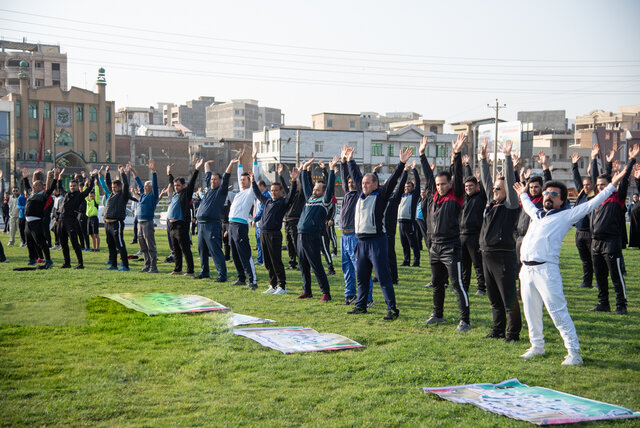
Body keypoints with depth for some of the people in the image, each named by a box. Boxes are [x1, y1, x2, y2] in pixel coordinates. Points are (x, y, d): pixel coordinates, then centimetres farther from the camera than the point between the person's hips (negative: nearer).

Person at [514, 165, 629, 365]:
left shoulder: (566, 215, 4)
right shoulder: (537, 214, 22)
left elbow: (591, 204, 0)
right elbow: (528, 206, 45)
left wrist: (612, 185, -2)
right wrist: (523, 194, 60)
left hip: (546, 270, -6)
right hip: (527, 270, 7)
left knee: (558, 312, -10)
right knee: (531, 311, 13)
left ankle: (574, 352, -6)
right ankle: (537, 347, 28)